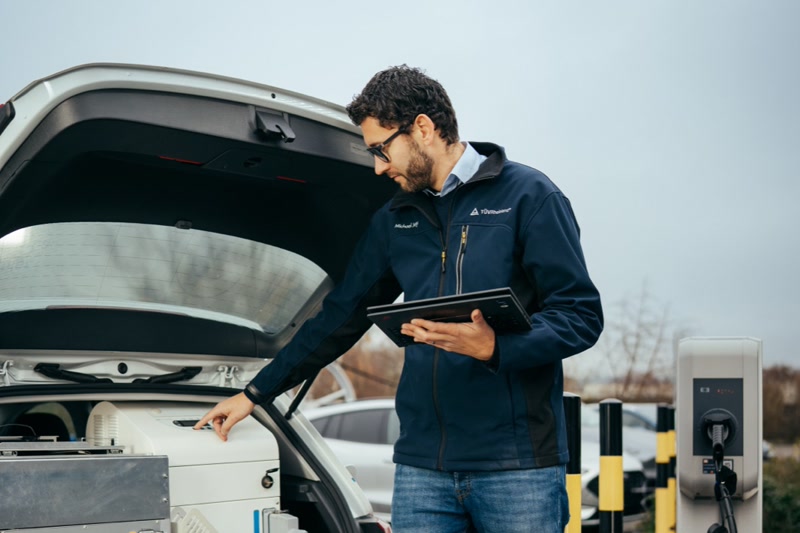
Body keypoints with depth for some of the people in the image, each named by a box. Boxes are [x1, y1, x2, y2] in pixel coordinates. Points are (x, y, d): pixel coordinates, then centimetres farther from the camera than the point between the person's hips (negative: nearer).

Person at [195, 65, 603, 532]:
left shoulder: (528, 195, -3)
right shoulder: (395, 221, 15)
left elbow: (581, 315, -7)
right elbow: (340, 318, 23)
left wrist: (494, 348, -22)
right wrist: (255, 393, 24)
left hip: (519, 465, -5)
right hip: (423, 465, 5)